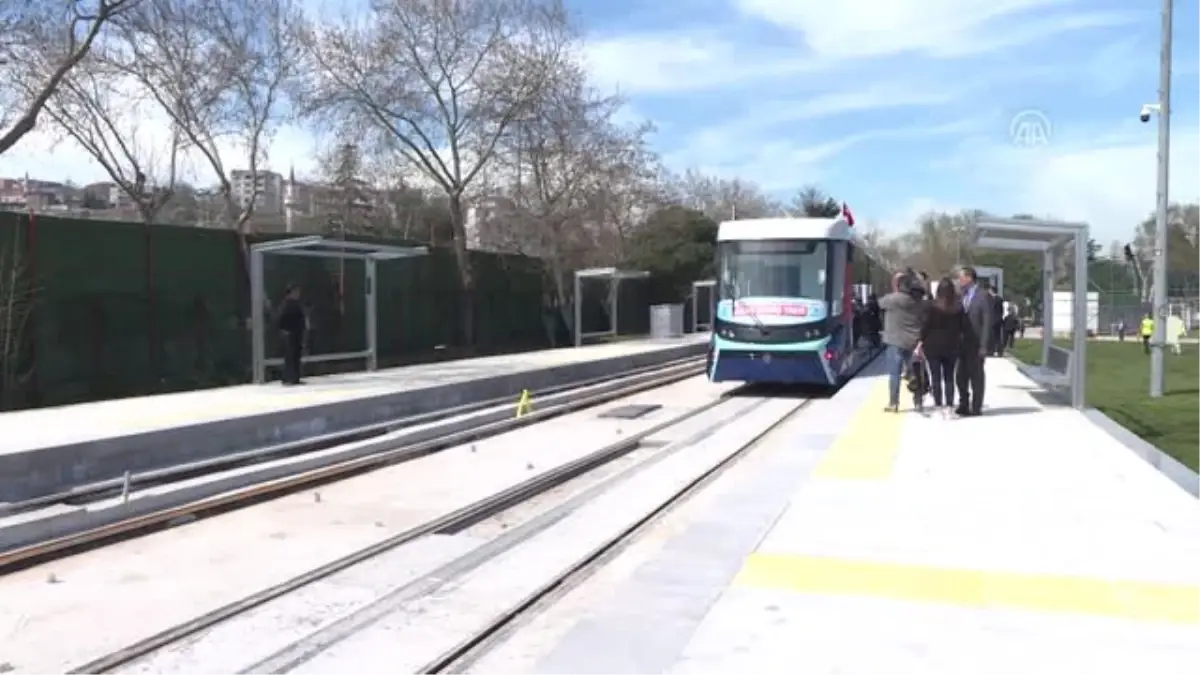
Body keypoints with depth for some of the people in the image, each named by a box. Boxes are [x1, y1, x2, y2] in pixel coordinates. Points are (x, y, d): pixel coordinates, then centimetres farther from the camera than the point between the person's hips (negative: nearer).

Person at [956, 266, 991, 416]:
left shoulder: (983, 296, -8)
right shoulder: (962, 296, 11)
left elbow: (987, 322, -12)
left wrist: (984, 346, -16)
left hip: (976, 344, -6)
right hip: (962, 343, 6)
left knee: (976, 376, 2)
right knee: (960, 375, 9)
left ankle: (976, 408, 9)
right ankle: (964, 405, 20)